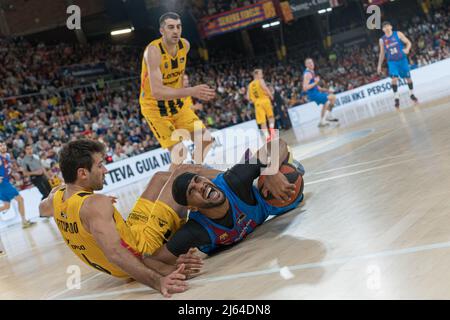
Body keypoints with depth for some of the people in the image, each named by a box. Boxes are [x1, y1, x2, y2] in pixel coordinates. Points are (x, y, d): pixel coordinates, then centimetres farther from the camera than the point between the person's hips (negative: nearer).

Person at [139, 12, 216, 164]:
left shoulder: (185, 45, -6)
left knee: (205, 139, 1)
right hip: (155, 107, -6)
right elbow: (157, 91, -37)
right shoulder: (153, 51, -28)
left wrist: (182, 96, 14)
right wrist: (192, 91, -44)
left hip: (176, 103, 7)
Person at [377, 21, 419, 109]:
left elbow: (408, 43, -4)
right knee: (394, 78, -20)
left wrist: (407, 49, -27)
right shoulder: (382, 40, 2)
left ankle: (412, 95, 31)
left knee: (408, 78, 10)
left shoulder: (398, 34, -3)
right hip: (392, 62, 0)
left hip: (402, 59, 0)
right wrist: (379, 65, 9)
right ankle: (396, 98, -15)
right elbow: (382, 53, 12)